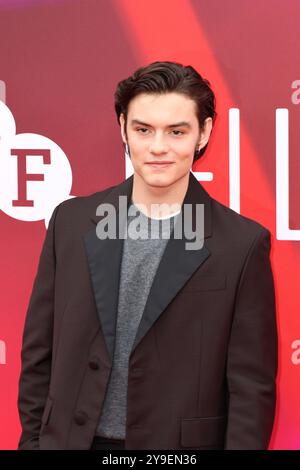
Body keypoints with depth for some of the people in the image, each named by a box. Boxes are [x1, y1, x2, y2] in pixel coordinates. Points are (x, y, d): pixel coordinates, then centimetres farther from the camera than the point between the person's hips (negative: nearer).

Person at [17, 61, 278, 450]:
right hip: (71, 439, 3)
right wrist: (33, 439, 3)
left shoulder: (243, 245, -10)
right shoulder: (71, 221, -1)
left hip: (180, 446, -2)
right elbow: (39, 353, 4)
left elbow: (252, 388, -8)